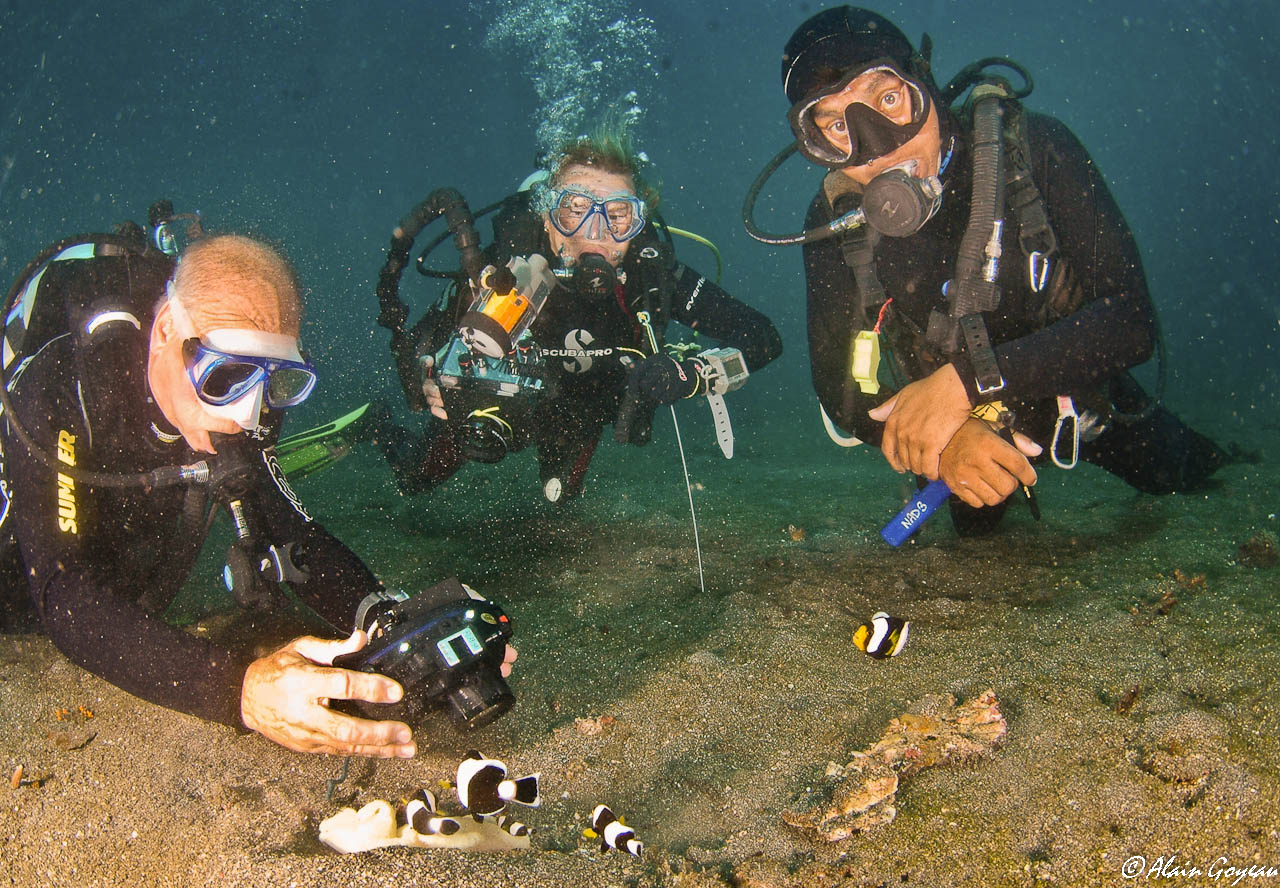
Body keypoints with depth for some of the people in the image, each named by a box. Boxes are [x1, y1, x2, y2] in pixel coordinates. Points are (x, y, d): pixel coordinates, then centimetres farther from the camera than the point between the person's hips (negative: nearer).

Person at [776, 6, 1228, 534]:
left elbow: (1130, 321, -35)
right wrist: (944, 438, -43)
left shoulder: (1030, 148, -30)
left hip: (1079, 391, -1)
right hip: (978, 428, 2)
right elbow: (838, 389, -23)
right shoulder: (833, 223, -24)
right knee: (977, 527, 26)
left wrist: (968, 380, -47)